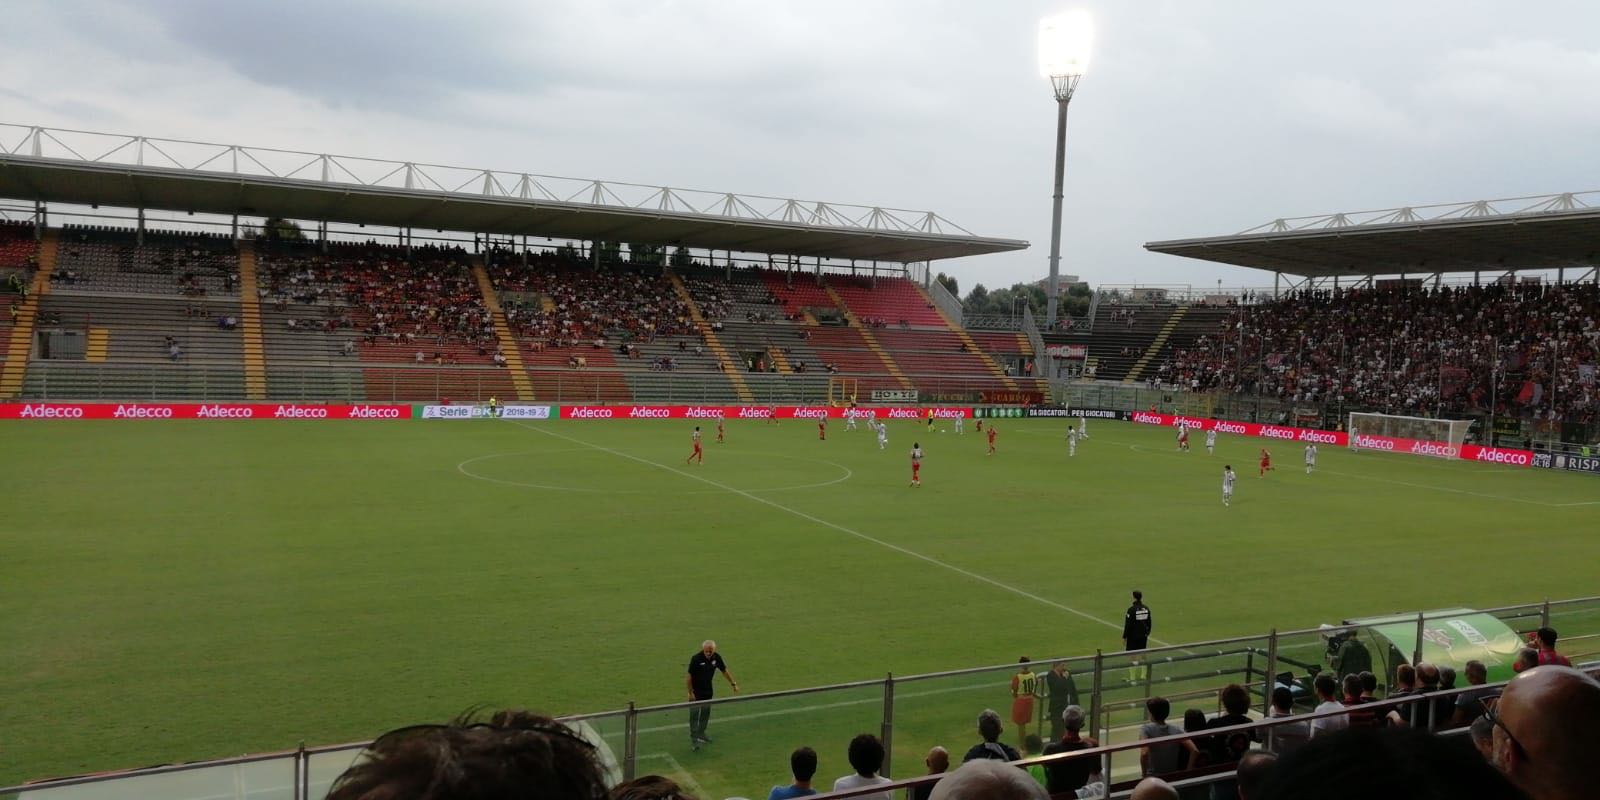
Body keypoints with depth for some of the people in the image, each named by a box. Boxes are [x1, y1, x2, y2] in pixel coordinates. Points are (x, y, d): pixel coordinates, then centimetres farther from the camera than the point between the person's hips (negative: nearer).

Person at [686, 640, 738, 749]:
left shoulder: (716, 657, -11)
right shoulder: (696, 659, -26)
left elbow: (724, 671, 3)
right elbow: (689, 676, -20)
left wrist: (734, 684, 5)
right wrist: (690, 692, -19)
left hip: (707, 690, 5)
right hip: (696, 691, -5)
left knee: (705, 713, 14)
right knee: (694, 714, -6)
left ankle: (701, 734, 29)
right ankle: (693, 739, -2)